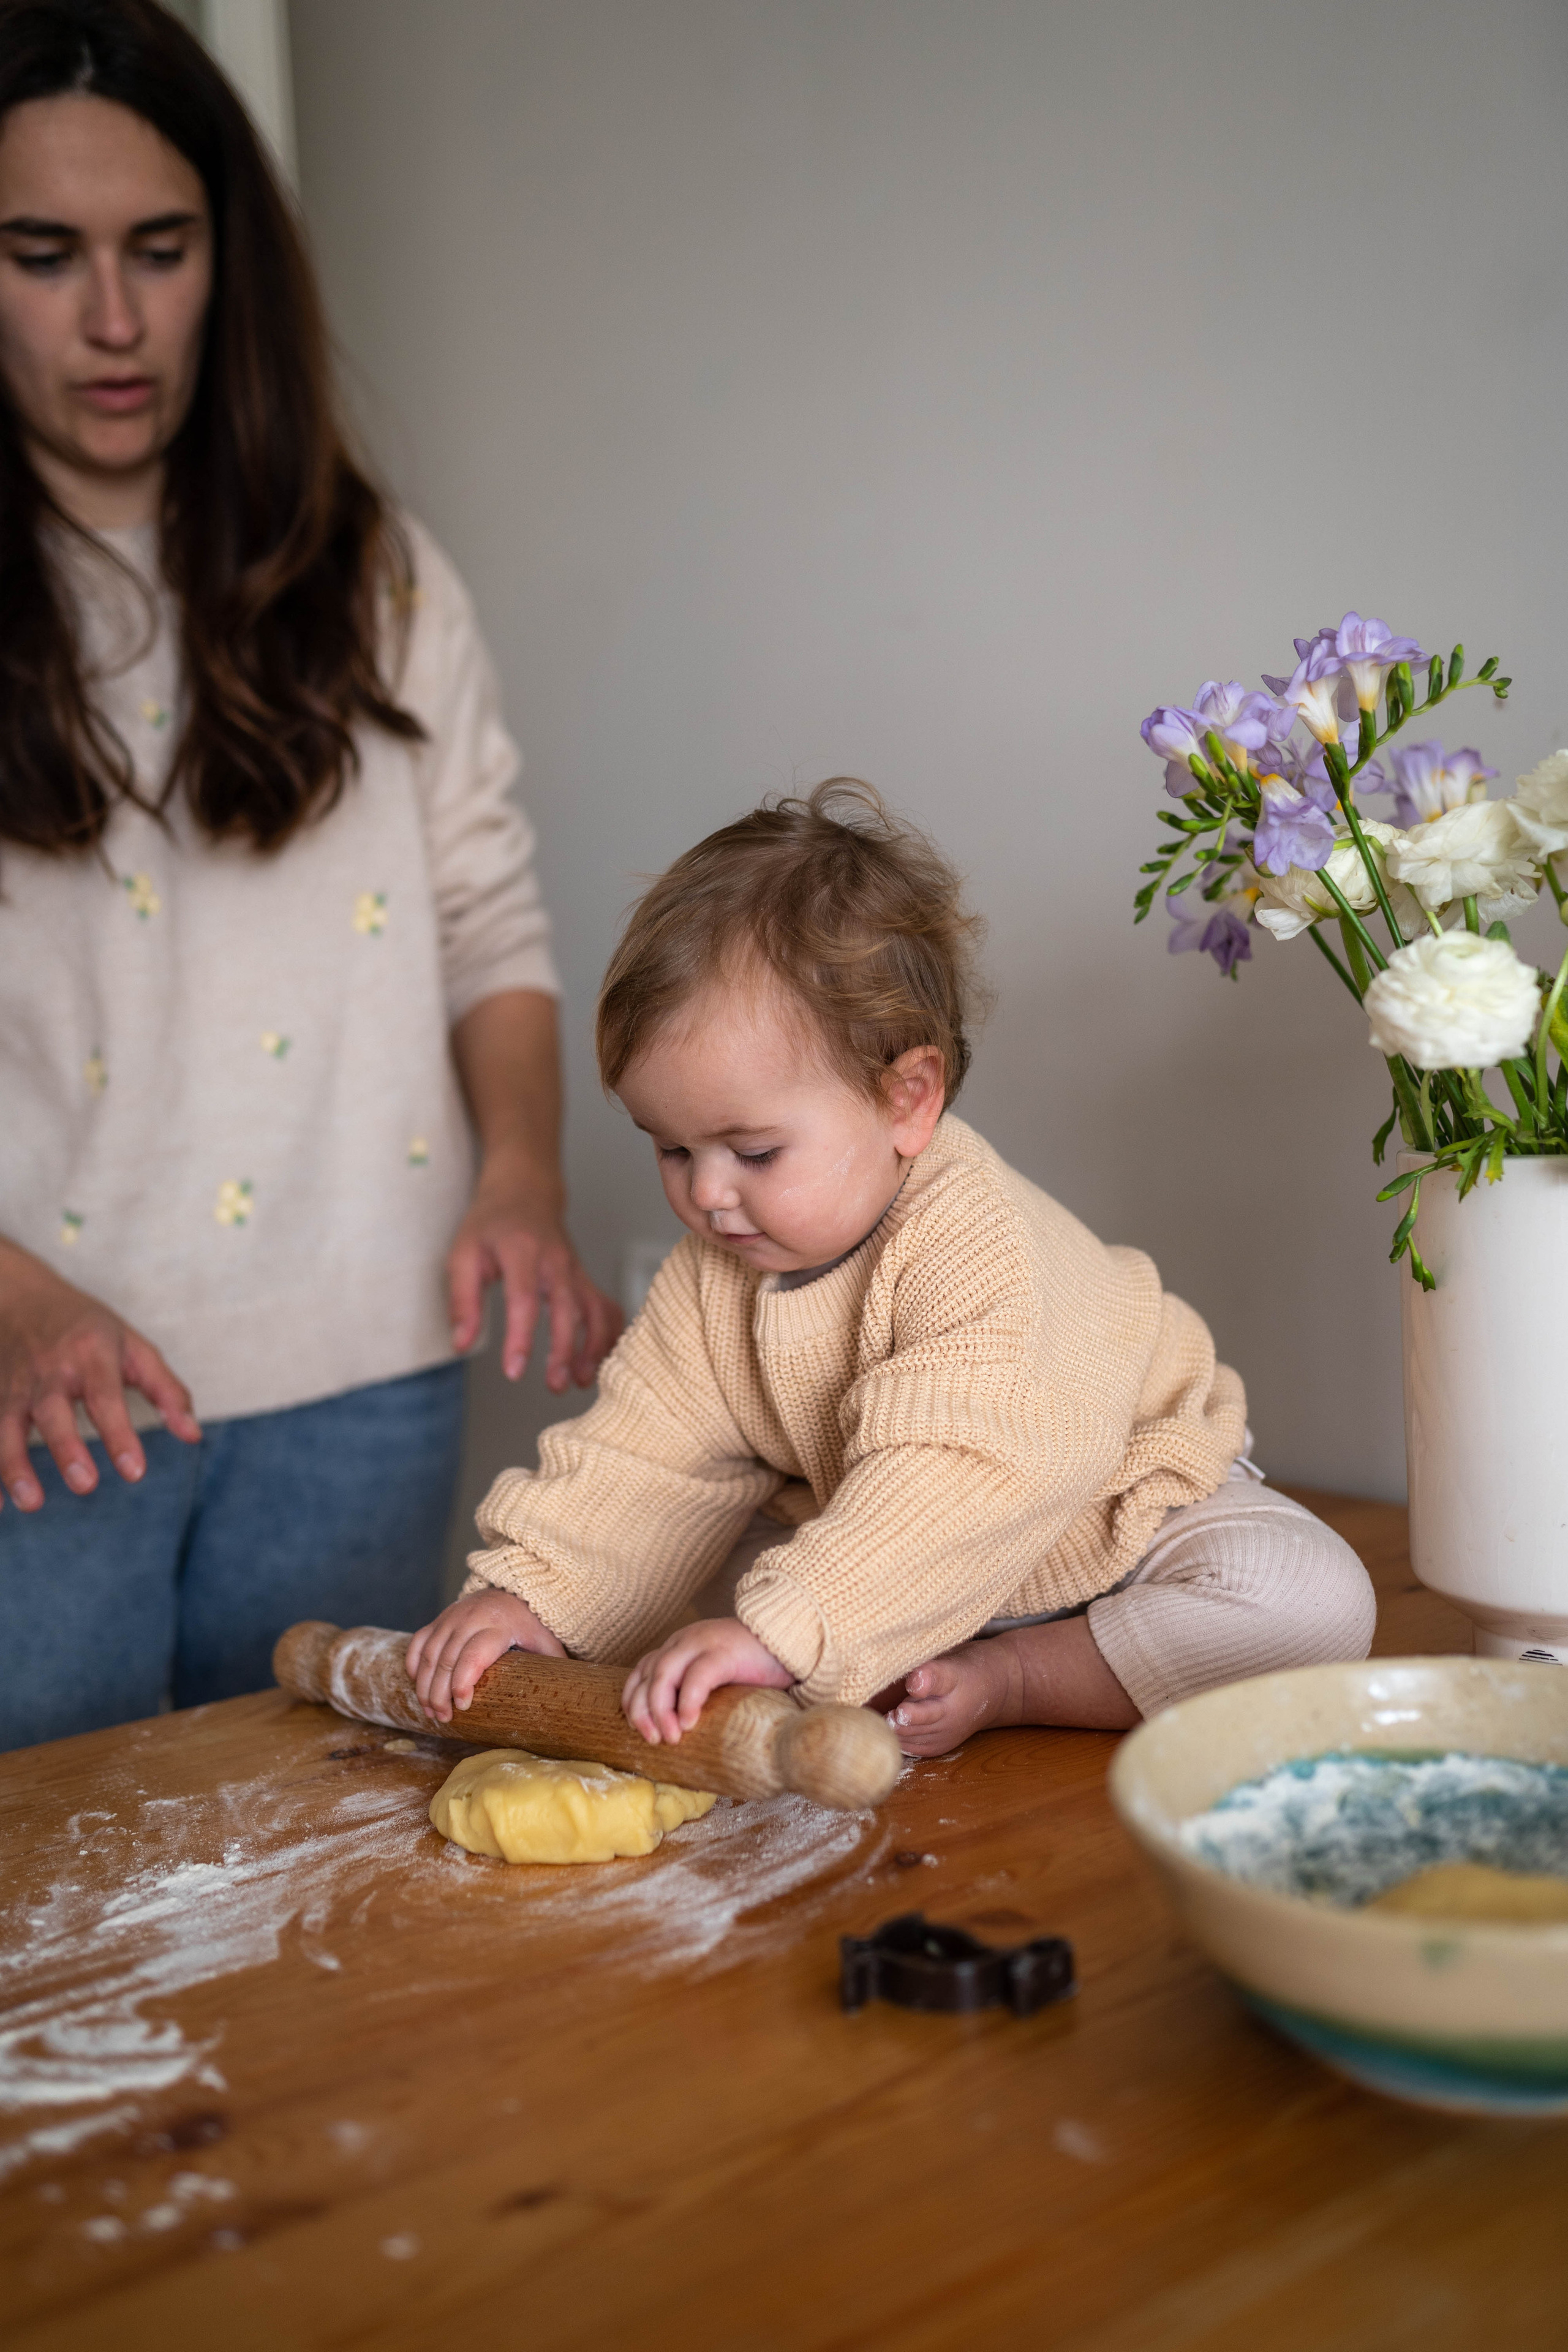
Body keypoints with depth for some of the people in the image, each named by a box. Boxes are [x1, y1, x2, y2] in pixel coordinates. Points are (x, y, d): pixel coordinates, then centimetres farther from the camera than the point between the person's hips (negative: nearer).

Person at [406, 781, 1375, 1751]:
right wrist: (527, 1593, -21)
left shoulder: (981, 1246, -35)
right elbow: (645, 1455, -7)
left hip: (1127, 1518, -6)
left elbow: (957, 1483, -47)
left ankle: (1003, 1679, -20)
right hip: (912, 1572, 6)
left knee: (1312, 1602, -28)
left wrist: (779, 1630, -55)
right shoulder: (715, 1271, -10)